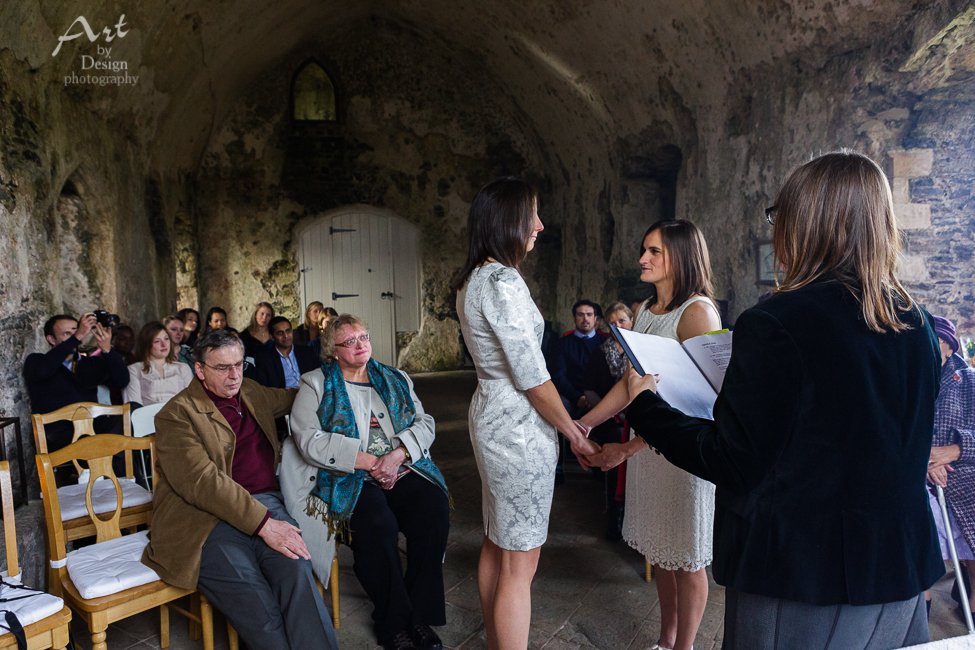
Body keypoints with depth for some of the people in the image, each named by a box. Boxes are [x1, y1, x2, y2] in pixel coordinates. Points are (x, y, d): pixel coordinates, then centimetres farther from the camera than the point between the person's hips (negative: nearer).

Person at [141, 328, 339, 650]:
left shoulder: (252, 393, 22)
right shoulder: (176, 414, 1)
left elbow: (288, 397, 45)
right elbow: (201, 482, -12)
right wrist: (263, 523, -20)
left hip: (266, 506, 5)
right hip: (208, 520, -4)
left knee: (298, 572, -29)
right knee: (257, 604, -32)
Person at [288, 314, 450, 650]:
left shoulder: (395, 380, 19)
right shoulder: (316, 384, 7)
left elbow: (425, 423, 10)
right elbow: (309, 440, -7)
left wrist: (398, 454, -12)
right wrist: (369, 462, -13)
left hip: (403, 469, 3)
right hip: (349, 479, -3)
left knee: (434, 511, -25)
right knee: (378, 525, -32)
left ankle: (420, 615, -10)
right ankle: (393, 623, -11)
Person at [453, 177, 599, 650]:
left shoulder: (473, 280, 11)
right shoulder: (502, 281, -20)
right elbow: (531, 375, -20)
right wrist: (574, 432, -8)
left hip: (489, 412, 10)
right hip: (519, 426, -10)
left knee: (495, 547, 21)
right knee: (519, 564, 1)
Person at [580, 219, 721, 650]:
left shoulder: (698, 311, -15)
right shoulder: (644, 311, 10)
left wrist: (628, 447, -27)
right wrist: (584, 424, 8)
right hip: (644, 439, 7)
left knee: (686, 557, 8)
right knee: (657, 546, 18)